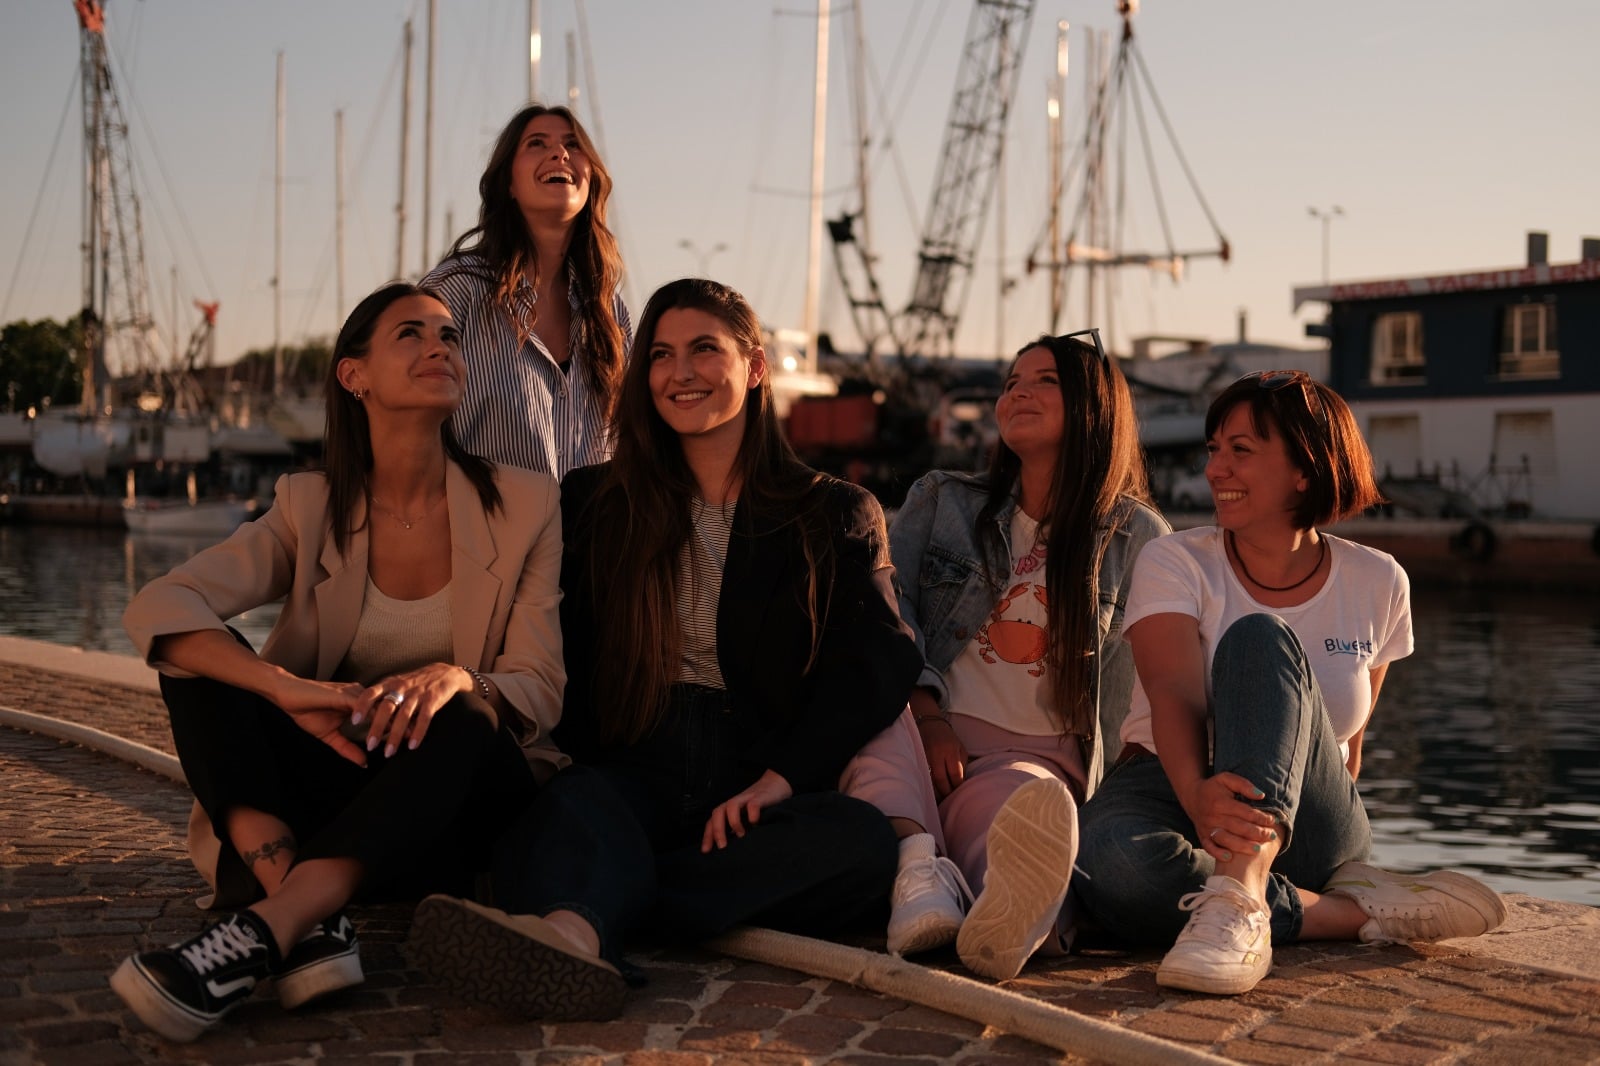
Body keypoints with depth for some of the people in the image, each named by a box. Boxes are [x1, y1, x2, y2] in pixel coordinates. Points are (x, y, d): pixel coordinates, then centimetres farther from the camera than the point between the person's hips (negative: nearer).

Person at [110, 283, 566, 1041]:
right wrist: (287, 689, -36)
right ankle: (311, 925, -41)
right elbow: (156, 609, -17)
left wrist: (459, 680, -34)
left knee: (458, 721, -34)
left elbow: (540, 692, -9)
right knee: (203, 666, -22)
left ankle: (260, 931, -47)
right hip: (335, 783, 2)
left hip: (462, 791, -1)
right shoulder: (311, 508, -2)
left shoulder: (523, 505, -3)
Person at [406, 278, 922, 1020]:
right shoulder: (595, 504, 20)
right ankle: (574, 938, -66)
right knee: (580, 802, -34)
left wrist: (777, 778, -17)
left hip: (762, 784, 0)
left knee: (864, 839, -32)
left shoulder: (834, 515, 14)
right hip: (636, 770, 0)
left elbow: (879, 661, -1)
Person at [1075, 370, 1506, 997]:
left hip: (1300, 824, 1)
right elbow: (1176, 698, -19)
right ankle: (1359, 913, -27)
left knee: (1261, 639, -28)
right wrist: (1199, 795, -40)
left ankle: (1239, 901, -46)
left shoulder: (1377, 583, 5)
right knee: (1113, 861, -40)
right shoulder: (1175, 563, -2)